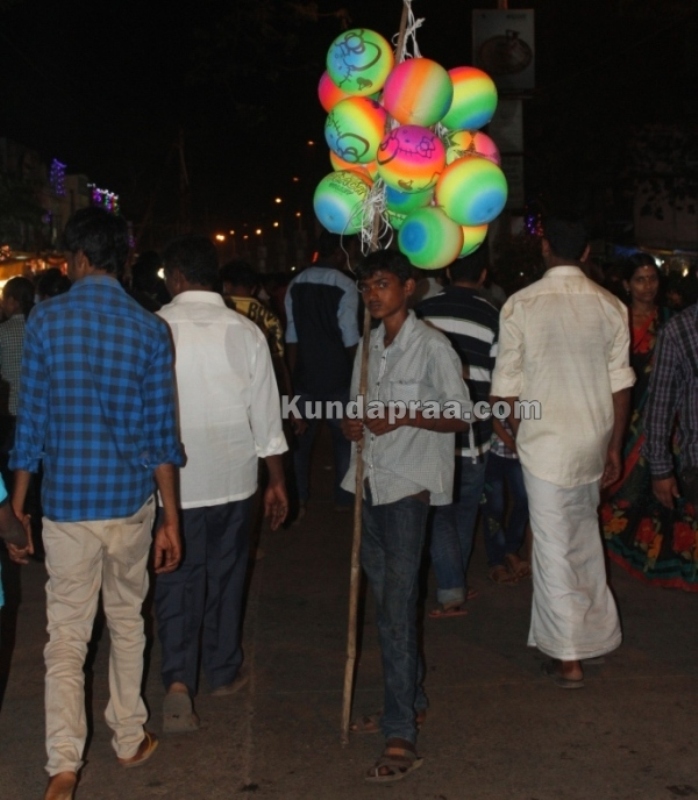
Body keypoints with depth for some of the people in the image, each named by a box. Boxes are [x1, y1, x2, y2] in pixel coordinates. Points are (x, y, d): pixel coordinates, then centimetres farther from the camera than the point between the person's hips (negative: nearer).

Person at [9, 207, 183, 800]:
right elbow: (161, 433, -3)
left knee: (66, 637, 6)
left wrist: (16, 506, 7)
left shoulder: (46, 321, -6)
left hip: (66, 502, -1)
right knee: (127, 621, 18)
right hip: (131, 502, 2)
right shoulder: (149, 329, -3)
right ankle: (130, 741, 30)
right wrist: (171, 519, 3)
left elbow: (31, 421, -3)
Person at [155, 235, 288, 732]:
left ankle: (179, 680, -7)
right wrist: (277, 480, 8)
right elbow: (266, 412, -2)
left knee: (177, 579, 7)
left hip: (171, 478, -2)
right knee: (226, 574, 17)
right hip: (232, 474, 2)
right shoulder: (245, 332, -5)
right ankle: (224, 672, 31)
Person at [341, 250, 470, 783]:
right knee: (386, 602, 15)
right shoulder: (368, 346, 13)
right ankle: (412, 700, 31)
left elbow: (460, 416, -7)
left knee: (397, 606, -10)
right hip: (370, 482, 7)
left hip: (409, 486, -7)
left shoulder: (432, 345, -8)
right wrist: (352, 424, 0)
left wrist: (405, 416, -21)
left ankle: (401, 737, -6)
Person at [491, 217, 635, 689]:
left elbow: (508, 385, -7)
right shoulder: (610, 306, -2)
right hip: (595, 438, 4)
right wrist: (615, 447, 9)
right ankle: (595, 630, 35)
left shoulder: (520, 306, -10)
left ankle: (568, 659, 9)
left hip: (545, 438, -4)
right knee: (585, 535, 22)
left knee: (554, 546, 3)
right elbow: (620, 383, 1)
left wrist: (516, 433, 11)